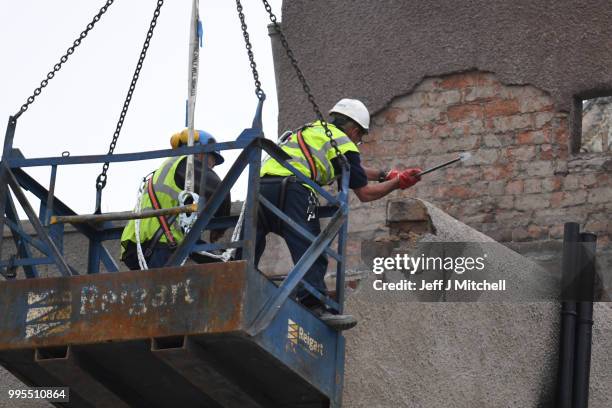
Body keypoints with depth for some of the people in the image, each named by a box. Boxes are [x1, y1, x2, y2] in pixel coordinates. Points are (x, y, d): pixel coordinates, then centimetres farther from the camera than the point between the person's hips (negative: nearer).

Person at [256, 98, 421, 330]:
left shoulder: (312, 130, 35)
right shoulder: (344, 144, 10)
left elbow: (352, 169, 47)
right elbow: (364, 193, 13)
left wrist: (384, 175, 53)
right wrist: (398, 182, 26)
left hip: (260, 183, 8)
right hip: (291, 189, -8)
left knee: (249, 250, 8)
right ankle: (313, 306, -28)